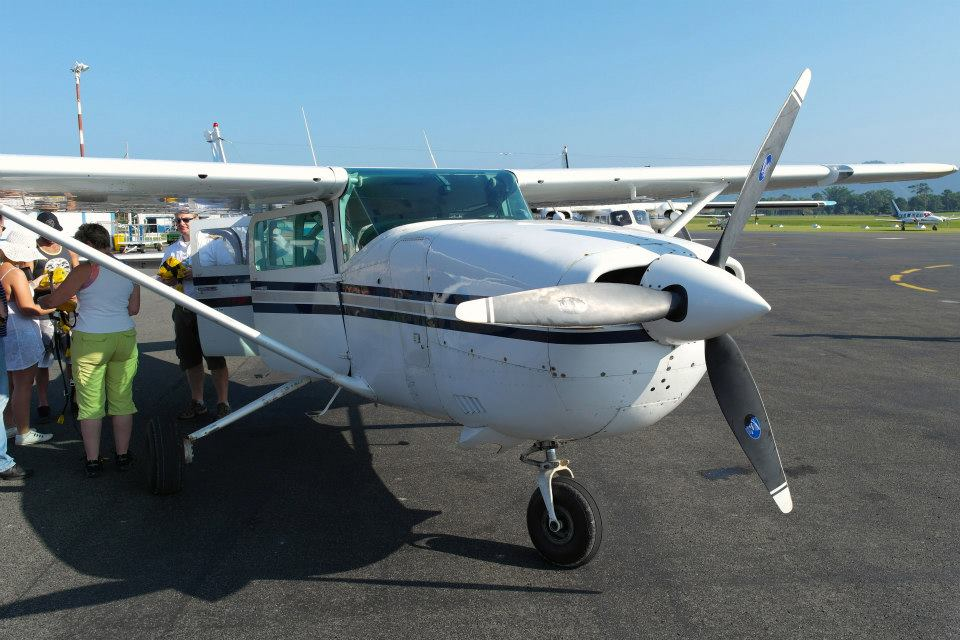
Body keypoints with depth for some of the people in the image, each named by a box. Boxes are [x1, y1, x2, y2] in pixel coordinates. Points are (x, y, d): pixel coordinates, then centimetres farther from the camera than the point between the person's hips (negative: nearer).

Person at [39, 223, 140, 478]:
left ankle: (93, 461, 11)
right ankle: (122, 455, 20)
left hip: (90, 341, -5)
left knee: (90, 402, 6)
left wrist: (39, 300, 15)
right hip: (124, 338, 5)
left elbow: (53, 301, -6)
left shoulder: (86, 270, -10)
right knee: (122, 399, 12)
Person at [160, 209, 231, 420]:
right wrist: (170, 279, -5)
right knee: (190, 359, 12)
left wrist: (198, 274, -20)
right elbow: (163, 281, 18)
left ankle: (222, 403, 6)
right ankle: (197, 402, 24)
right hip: (183, 309, 6)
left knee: (215, 357, -3)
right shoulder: (171, 250, 16)